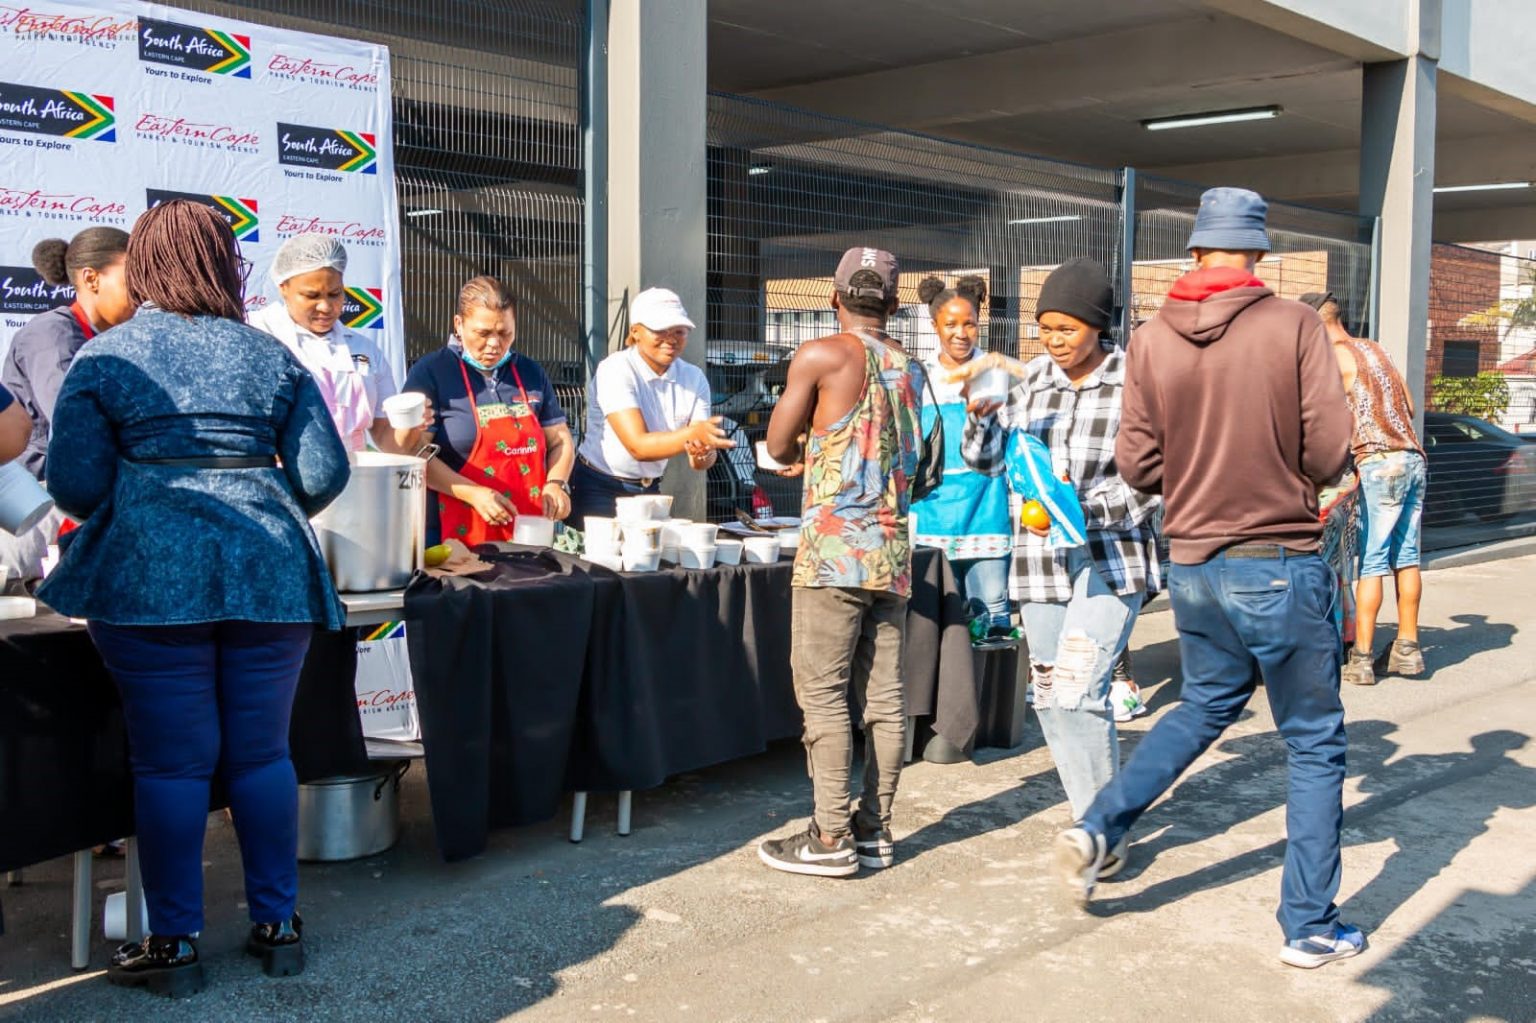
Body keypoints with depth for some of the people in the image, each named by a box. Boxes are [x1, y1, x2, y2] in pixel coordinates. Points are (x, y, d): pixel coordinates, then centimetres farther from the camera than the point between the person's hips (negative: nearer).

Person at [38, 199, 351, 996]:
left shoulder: (104, 357, 3)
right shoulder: (270, 356, 8)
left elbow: (74, 484, -2)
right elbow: (324, 475, 4)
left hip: (150, 574, -2)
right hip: (270, 572, 2)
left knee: (170, 761, 5)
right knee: (262, 754, 11)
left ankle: (173, 944, 13)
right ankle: (277, 926, 20)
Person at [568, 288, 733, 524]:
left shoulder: (694, 378, -3)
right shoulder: (615, 370, -16)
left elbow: (700, 464, -8)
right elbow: (638, 446, -27)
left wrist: (702, 453, -31)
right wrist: (694, 433, -41)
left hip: (649, 491, 4)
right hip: (599, 493, -4)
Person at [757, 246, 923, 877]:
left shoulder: (821, 356, -5)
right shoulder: (911, 369, 11)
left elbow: (778, 446, 1)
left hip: (833, 548, -6)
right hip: (892, 550, 6)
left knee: (822, 693, -2)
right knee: (884, 694, 7)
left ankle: (830, 839, -1)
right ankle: (874, 830, 14)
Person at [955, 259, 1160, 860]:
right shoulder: (1029, 381, 7)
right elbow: (985, 461, 11)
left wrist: (1087, 510, -20)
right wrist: (982, 413, -8)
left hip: (1110, 562, -5)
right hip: (1042, 564, 5)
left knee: (1076, 691, -16)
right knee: (1051, 699, 9)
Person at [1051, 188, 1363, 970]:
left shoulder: (1151, 341, -2)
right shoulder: (1295, 326, -10)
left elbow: (1136, 465, -1)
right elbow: (1330, 452, -12)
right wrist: (1285, 465, 9)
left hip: (1193, 567, 4)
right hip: (1283, 565, -4)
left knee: (1205, 705, 27)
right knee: (1314, 745, 10)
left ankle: (1098, 828, 15)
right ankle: (1310, 926, 17)